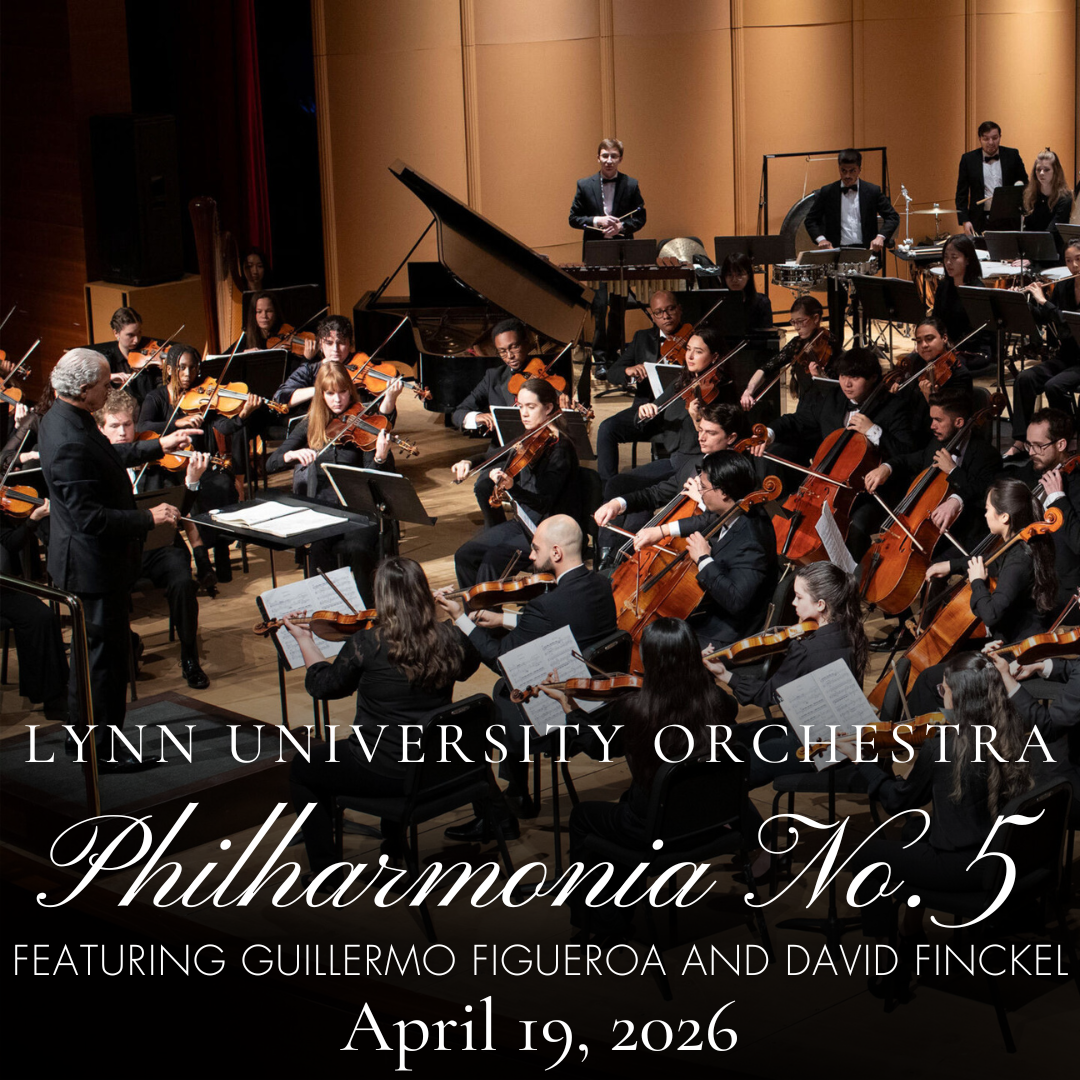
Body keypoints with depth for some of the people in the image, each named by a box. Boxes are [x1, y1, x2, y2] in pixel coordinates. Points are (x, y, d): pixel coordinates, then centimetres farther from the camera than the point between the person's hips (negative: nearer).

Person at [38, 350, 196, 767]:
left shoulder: (63, 417, 3)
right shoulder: (70, 443, -30)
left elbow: (109, 459, 20)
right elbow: (90, 516, -30)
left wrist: (160, 446, 22)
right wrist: (149, 519, -23)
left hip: (88, 558, 11)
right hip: (94, 565, -11)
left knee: (91, 649, 23)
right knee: (105, 654, 2)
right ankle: (102, 750, 14)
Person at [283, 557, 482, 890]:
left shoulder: (367, 645, -20)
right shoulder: (450, 640, -9)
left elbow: (322, 685, -2)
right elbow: (468, 666, 17)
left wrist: (304, 638, 12)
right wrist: (457, 619, 26)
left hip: (385, 772, -5)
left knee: (302, 768, 21)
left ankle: (325, 871, 22)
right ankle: (395, 844, 50)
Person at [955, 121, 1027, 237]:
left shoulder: (1012, 155, 7)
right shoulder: (969, 159, 5)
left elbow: (1024, 183, 16)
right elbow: (961, 194, 6)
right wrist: (965, 221, -5)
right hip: (981, 220, -1)